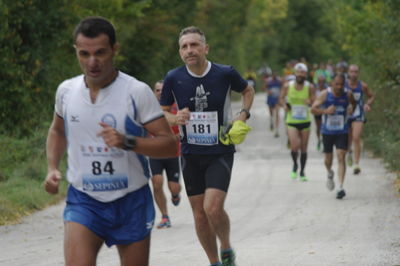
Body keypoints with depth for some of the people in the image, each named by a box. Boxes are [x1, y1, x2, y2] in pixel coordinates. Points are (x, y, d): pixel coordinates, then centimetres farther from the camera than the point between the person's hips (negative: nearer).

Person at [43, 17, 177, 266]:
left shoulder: (137, 92, -11)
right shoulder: (66, 91, 1)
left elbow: (170, 144, -13)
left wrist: (127, 142, -29)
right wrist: (53, 168, 6)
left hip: (131, 202, -1)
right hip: (83, 201, 1)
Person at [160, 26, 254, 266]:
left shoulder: (225, 74, -8)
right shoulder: (173, 79, -5)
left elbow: (248, 90, 13)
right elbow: (162, 112, 8)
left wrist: (243, 115, -3)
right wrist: (175, 118, -14)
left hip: (221, 152, -3)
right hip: (190, 154, 3)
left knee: (213, 208, -19)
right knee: (199, 215, 6)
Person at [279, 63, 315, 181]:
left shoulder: (310, 87, -3)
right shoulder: (287, 86, -1)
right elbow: (281, 98, 11)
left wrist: (310, 102, -29)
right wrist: (284, 105, -11)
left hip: (305, 121, 1)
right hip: (291, 121, -1)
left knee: (303, 148, 6)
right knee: (294, 146, -16)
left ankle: (302, 172, 24)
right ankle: (295, 165, 14)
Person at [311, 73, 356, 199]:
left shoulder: (348, 94, -3)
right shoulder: (325, 94, -9)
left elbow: (353, 103, 19)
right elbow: (313, 109, -10)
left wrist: (351, 108, -4)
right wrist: (325, 111, -27)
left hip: (342, 132, 0)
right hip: (327, 131, 0)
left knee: (341, 157, -12)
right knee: (328, 158, 12)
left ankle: (340, 187, -15)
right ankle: (330, 174, 47)